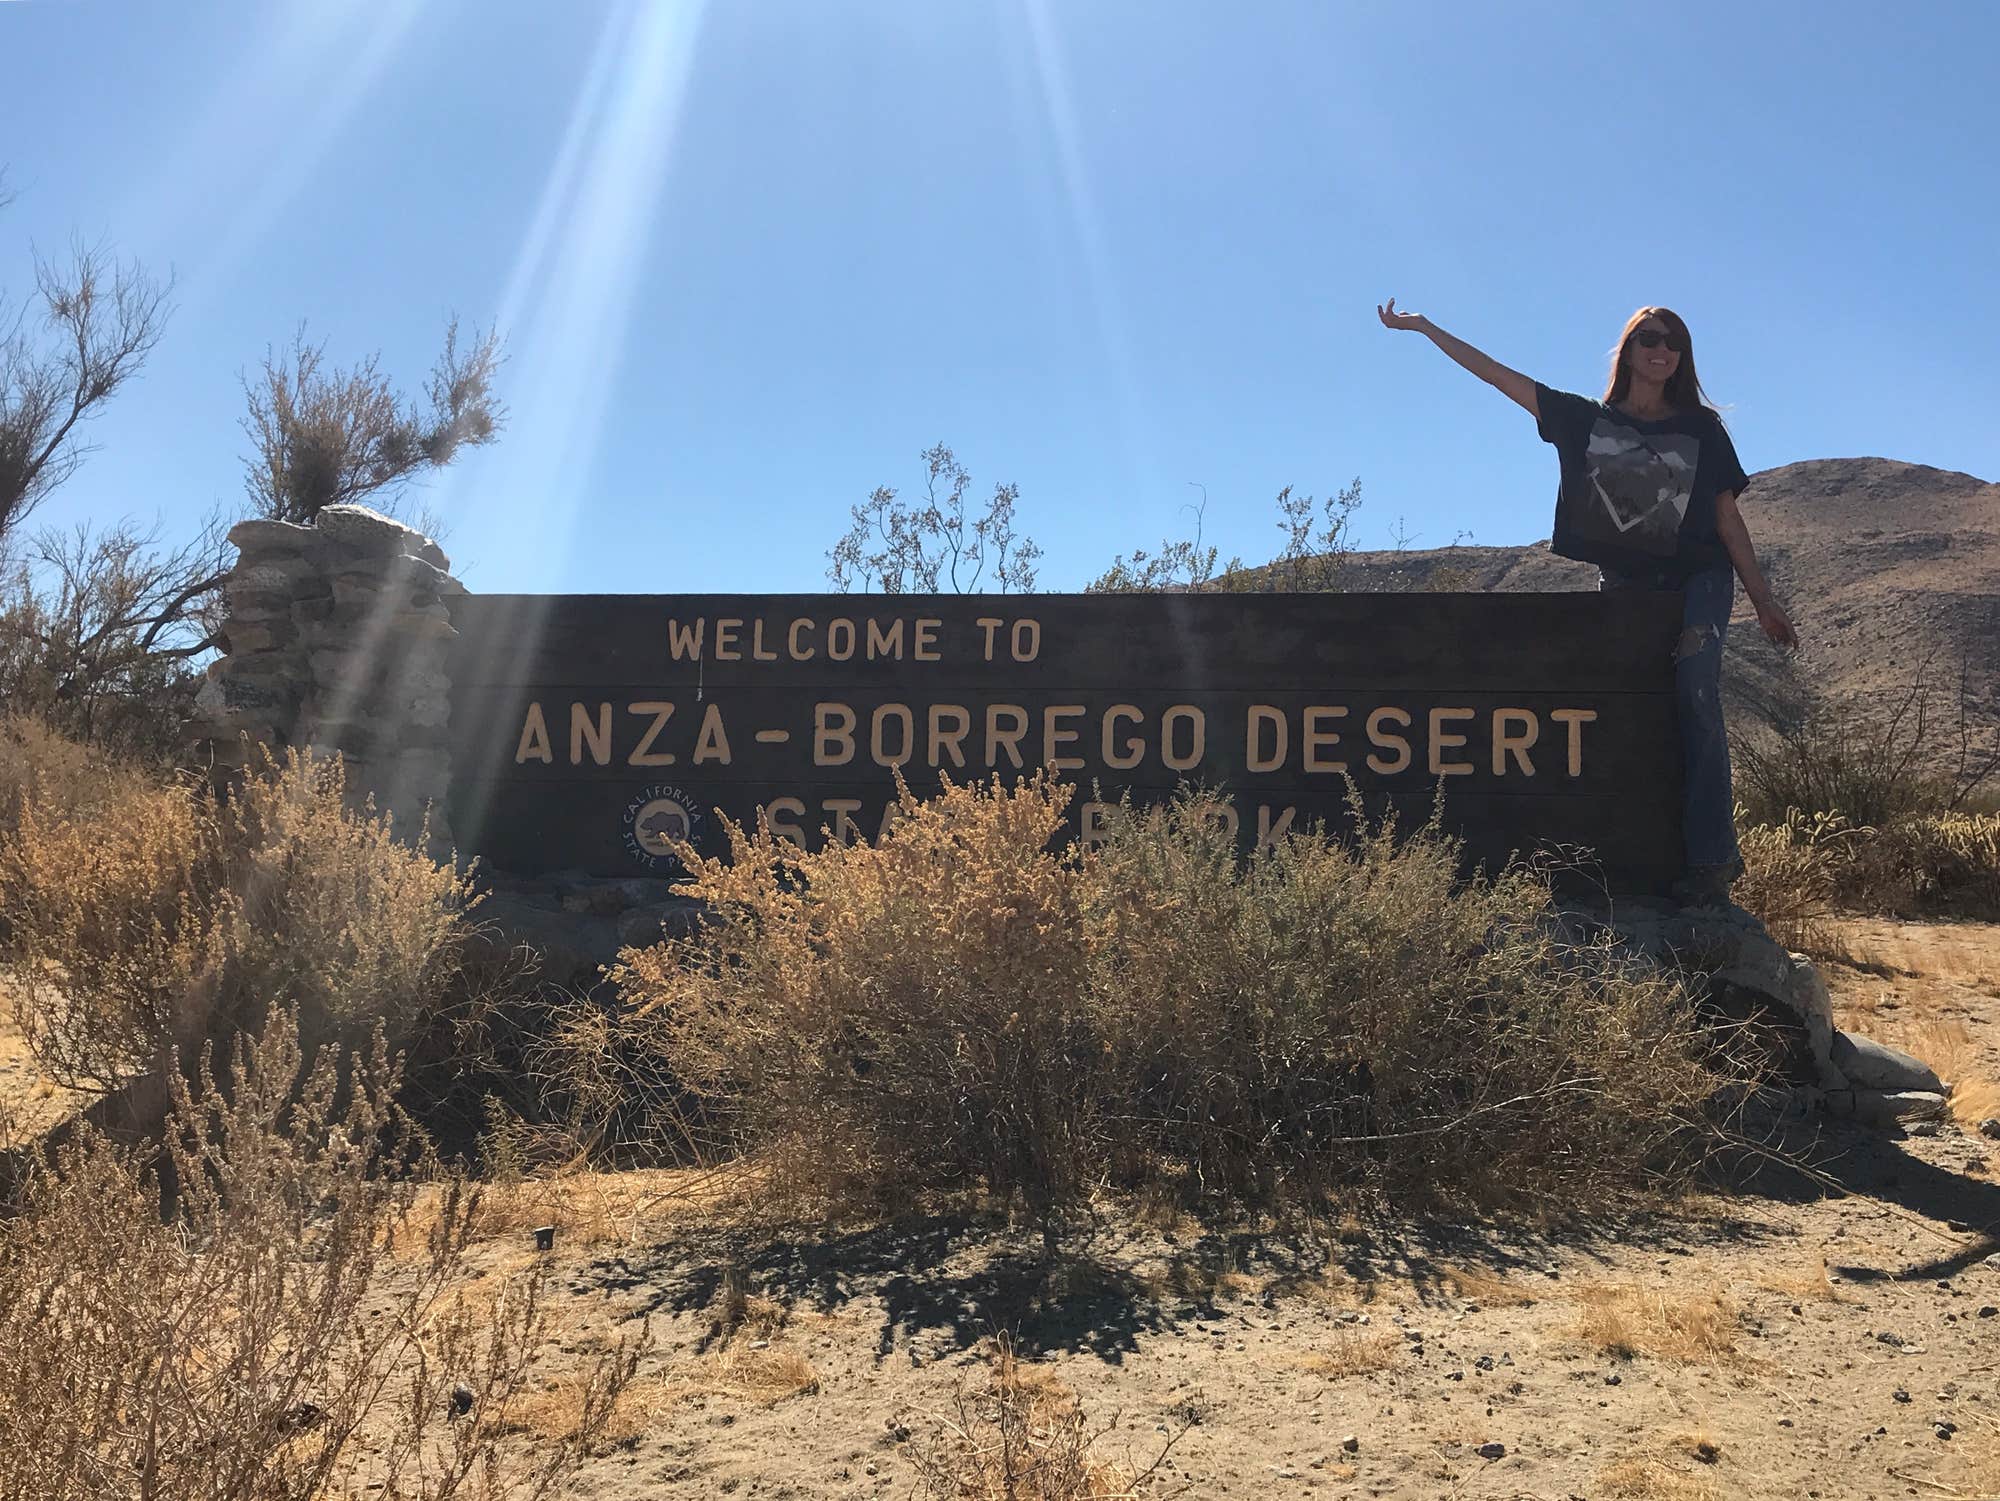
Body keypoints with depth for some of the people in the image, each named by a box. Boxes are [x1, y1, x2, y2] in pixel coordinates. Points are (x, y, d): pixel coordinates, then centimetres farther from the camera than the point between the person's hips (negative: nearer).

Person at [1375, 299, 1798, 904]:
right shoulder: (1585, 419, 5)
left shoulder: (1702, 429, 5)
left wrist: (1764, 602, 3)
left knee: (1696, 691, -20)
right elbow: (1499, 376, 3)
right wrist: (1424, 327, -1)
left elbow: (1728, 519, 6)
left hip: (1698, 576, -2)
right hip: (1623, 583, 2)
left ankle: (1711, 858, -20)